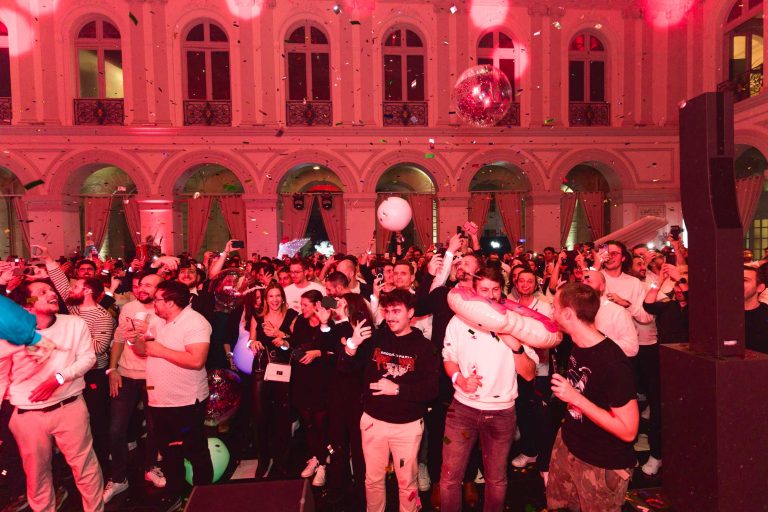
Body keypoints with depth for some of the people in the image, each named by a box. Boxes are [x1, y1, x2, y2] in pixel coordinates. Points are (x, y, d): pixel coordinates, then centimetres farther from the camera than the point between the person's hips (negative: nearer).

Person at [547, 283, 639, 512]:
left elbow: (628, 431, -26)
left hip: (603, 465, -7)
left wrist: (576, 398, -28)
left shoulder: (613, 362, -30)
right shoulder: (577, 344, -6)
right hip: (568, 445, 7)